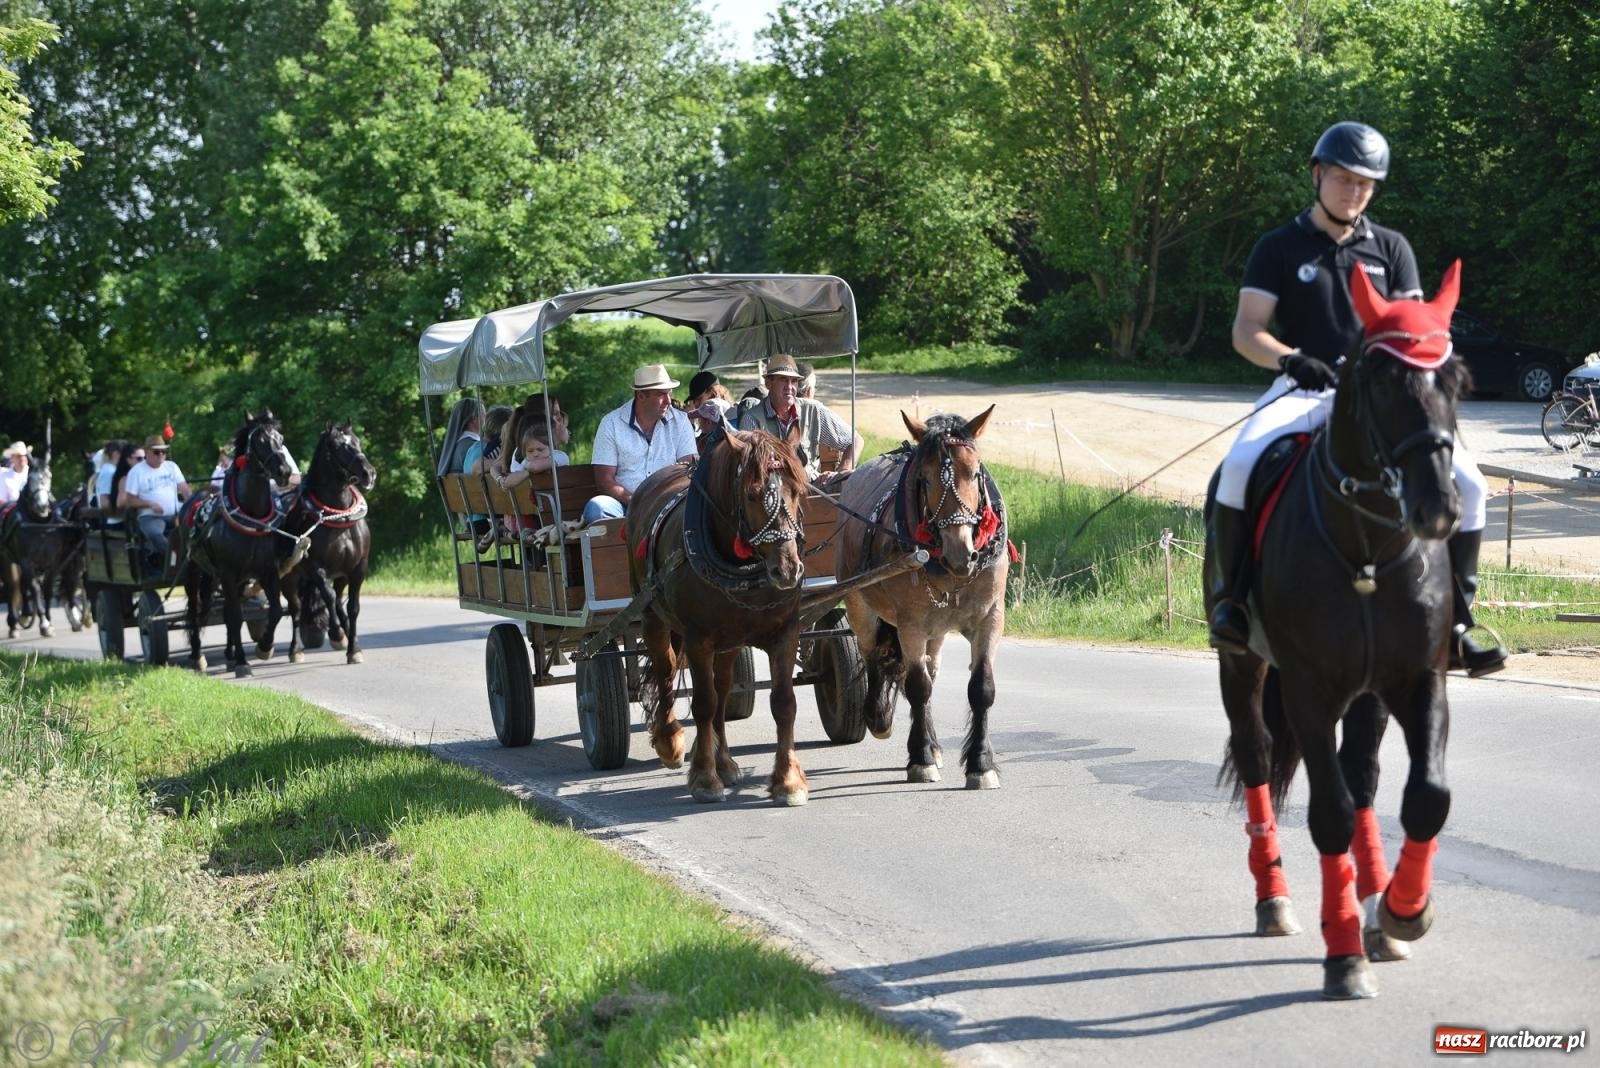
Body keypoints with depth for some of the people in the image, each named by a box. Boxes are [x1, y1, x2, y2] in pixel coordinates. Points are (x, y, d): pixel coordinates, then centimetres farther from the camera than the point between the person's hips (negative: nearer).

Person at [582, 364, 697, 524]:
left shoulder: (680, 421, 9)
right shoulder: (611, 423, 3)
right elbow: (604, 479, -1)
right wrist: (633, 500, -19)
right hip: (624, 503, 0)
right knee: (596, 507, -33)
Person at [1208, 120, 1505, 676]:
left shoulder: (1391, 248, 15)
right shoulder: (1279, 248, 7)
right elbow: (1246, 331, -1)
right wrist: (1291, 359, -21)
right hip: (1305, 391, -2)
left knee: (1467, 484, -16)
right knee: (1240, 465, -33)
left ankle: (1455, 621, -4)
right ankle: (1229, 597, -16)